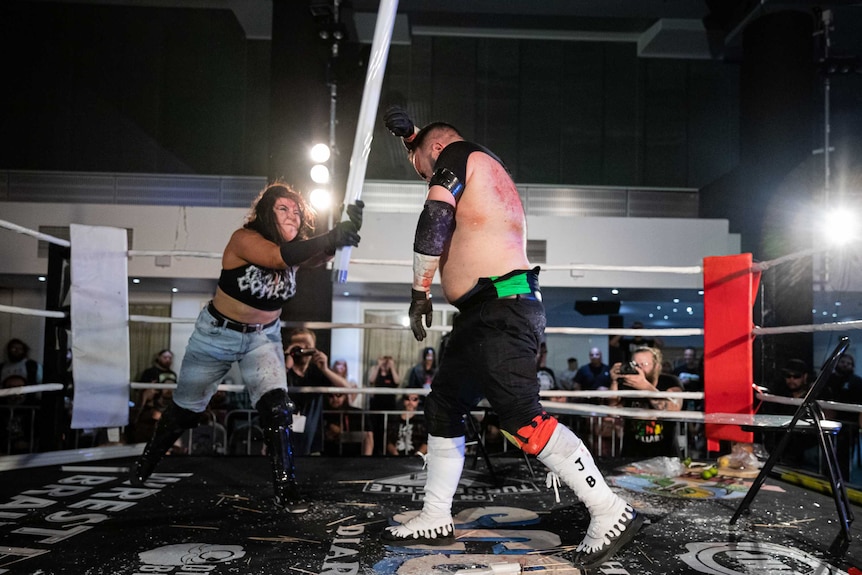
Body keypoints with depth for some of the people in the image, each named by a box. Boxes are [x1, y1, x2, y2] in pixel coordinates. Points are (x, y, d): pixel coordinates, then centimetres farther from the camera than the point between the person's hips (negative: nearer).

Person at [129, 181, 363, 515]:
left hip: (263, 337, 3)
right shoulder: (244, 239, -27)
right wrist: (332, 236, -55)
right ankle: (147, 461, 41)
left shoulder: (295, 247, -11)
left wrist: (344, 233, -48)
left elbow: (319, 256, -29)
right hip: (218, 333, -3)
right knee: (186, 408, 14)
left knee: (276, 408, -16)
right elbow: (280, 257, -44)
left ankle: (285, 489, -9)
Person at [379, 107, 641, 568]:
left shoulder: (460, 153, 1)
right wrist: (410, 133, 41)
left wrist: (420, 291, -6)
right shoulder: (483, 167, 26)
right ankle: (435, 521, 20)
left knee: (521, 417, -18)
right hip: (484, 317, 11)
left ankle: (611, 513, -14)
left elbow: (434, 220, -9)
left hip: (502, 309, -11)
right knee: (442, 410, 13)